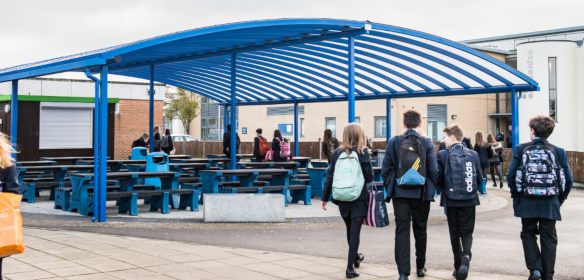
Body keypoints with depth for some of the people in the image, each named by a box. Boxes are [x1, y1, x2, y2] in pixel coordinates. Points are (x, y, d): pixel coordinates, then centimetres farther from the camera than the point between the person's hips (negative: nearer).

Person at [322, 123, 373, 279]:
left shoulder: (337, 153, 0)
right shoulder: (363, 153, -8)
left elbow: (329, 176, 1)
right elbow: (369, 177, -8)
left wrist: (325, 198, 7)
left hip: (342, 198, 4)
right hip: (359, 198, -4)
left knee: (350, 229, 22)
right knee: (355, 231, 0)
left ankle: (355, 257, 42)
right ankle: (350, 267, -5)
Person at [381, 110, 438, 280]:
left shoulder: (394, 142, -2)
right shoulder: (427, 143, -4)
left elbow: (385, 170, -2)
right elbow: (434, 170, -6)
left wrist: (390, 188, 11)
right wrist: (430, 189, 9)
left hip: (400, 193, 0)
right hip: (421, 194, 0)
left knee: (402, 232, 0)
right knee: (420, 231, 15)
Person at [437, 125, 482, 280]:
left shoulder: (443, 155, -7)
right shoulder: (473, 154, 2)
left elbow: (438, 178, -6)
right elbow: (479, 179, 5)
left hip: (451, 200, -1)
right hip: (469, 200, 2)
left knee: (454, 233, 11)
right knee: (467, 232, 10)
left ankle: (458, 266, 15)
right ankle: (466, 255, -17)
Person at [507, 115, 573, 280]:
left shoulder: (521, 149, -3)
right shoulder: (558, 152, 0)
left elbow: (511, 176, -7)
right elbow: (568, 180, -1)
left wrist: (516, 194, 9)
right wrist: (560, 199, 12)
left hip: (527, 201, 0)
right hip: (550, 203, 1)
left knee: (528, 233, 16)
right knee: (548, 238, 9)